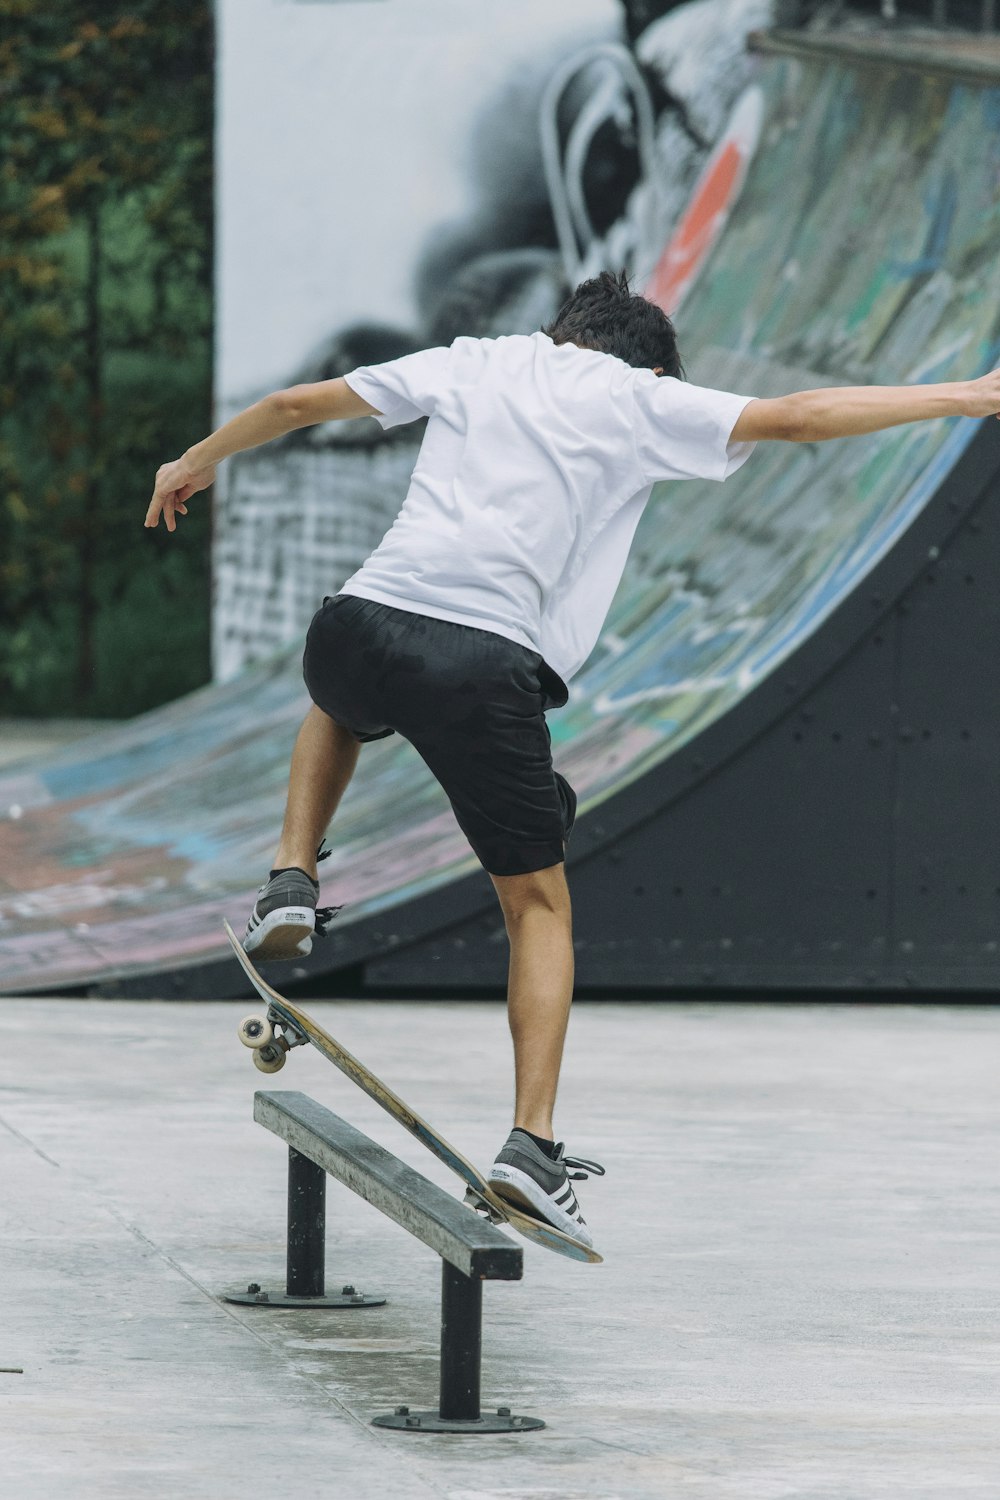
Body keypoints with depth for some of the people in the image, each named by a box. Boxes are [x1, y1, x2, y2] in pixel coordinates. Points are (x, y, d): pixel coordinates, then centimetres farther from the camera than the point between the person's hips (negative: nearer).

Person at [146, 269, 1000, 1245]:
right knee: (538, 903, 12)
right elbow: (799, 417, 8)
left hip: (361, 624, 3)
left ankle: (291, 884, 22)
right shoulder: (642, 402, 13)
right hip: (486, 663, -3)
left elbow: (299, 403, 27)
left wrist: (199, 460, 44)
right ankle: (531, 1143, 0)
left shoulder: (471, 364, 21)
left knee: (339, 708, 42)